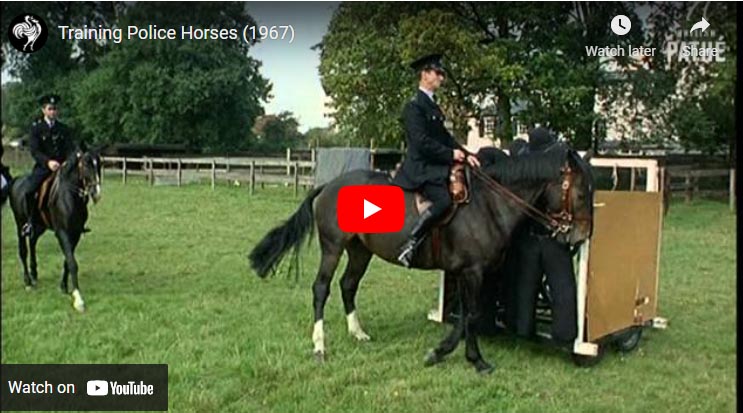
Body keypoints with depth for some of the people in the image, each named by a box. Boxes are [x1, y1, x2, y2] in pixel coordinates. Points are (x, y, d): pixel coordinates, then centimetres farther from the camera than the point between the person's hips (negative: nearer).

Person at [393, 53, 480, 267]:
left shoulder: (432, 105, 20)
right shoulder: (414, 106, -8)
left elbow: (445, 137, 19)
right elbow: (421, 141, -18)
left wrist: (465, 154, 5)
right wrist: (451, 154, -15)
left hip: (436, 166, 10)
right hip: (420, 168, -10)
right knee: (444, 199, -29)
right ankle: (409, 245, -26)